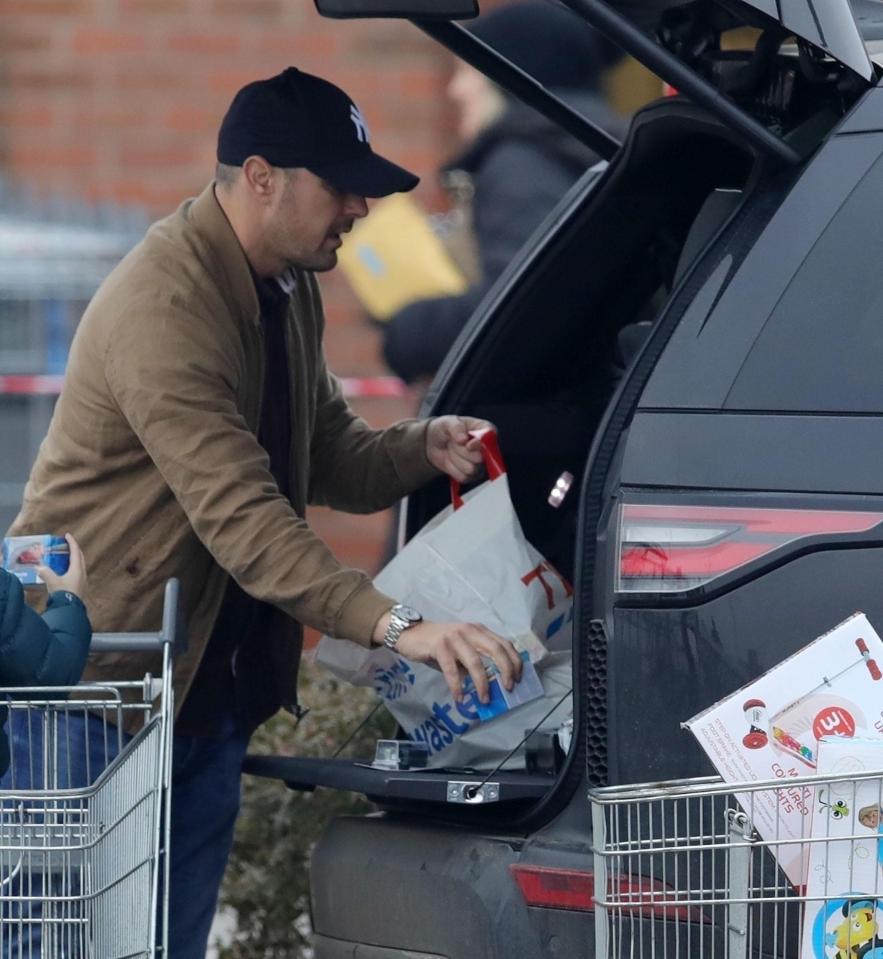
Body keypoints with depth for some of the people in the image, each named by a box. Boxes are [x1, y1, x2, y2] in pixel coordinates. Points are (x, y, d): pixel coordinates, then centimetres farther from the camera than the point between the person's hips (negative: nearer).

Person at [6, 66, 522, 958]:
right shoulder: (165, 306, -24)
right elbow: (241, 516, -31)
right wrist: (396, 625, -39)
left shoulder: (286, 290, 9)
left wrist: (424, 448, -3)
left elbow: (325, 458, 18)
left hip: (211, 691, 9)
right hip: (104, 684, -9)